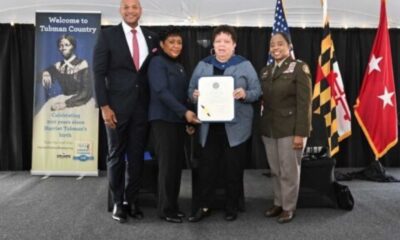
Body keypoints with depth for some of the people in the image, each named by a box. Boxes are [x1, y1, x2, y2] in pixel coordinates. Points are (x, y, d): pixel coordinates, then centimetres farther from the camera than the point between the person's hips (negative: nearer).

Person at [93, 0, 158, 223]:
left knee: (137, 156, 8)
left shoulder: (152, 37, 8)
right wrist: (104, 106, -12)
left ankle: (132, 201, 21)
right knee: (116, 155, 7)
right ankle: (118, 202, 20)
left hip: (142, 105, 3)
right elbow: (99, 72, -5)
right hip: (117, 105, -3)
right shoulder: (108, 35, -2)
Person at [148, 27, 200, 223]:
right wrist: (185, 112, -24)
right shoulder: (157, 62, -6)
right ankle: (165, 209, 6)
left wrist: (188, 117, 9)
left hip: (178, 120, 7)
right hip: (163, 119, -7)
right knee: (167, 164, -5)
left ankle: (173, 206, 18)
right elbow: (162, 91, -17)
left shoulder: (179, 67, 18)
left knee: (177, 163, 7)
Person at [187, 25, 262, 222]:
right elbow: (191, 89, 10)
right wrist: (195, 95, -13)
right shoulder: (203, 65, 11)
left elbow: (257, 91, 0)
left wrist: (245, 94, -20)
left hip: (235, 126, -2)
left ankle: (232, 207, 22)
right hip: (209, 125, 2)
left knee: (233, 168, 6)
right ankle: (204, 206, 19)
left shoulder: (244, 65, 3)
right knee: (206, 167, 5)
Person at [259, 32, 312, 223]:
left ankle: (289, 207, 18)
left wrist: (300, 132, -16)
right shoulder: (265, 71, 12)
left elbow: (304, 102, -11)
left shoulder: (299, 68, -5)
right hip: (269, 128, 5)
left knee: (289, 170, 4)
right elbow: (263, 100, 12)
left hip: (290, 128, -5)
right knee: (275, 170, 13)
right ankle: (278, 203, 27)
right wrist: (262, 126, 4)